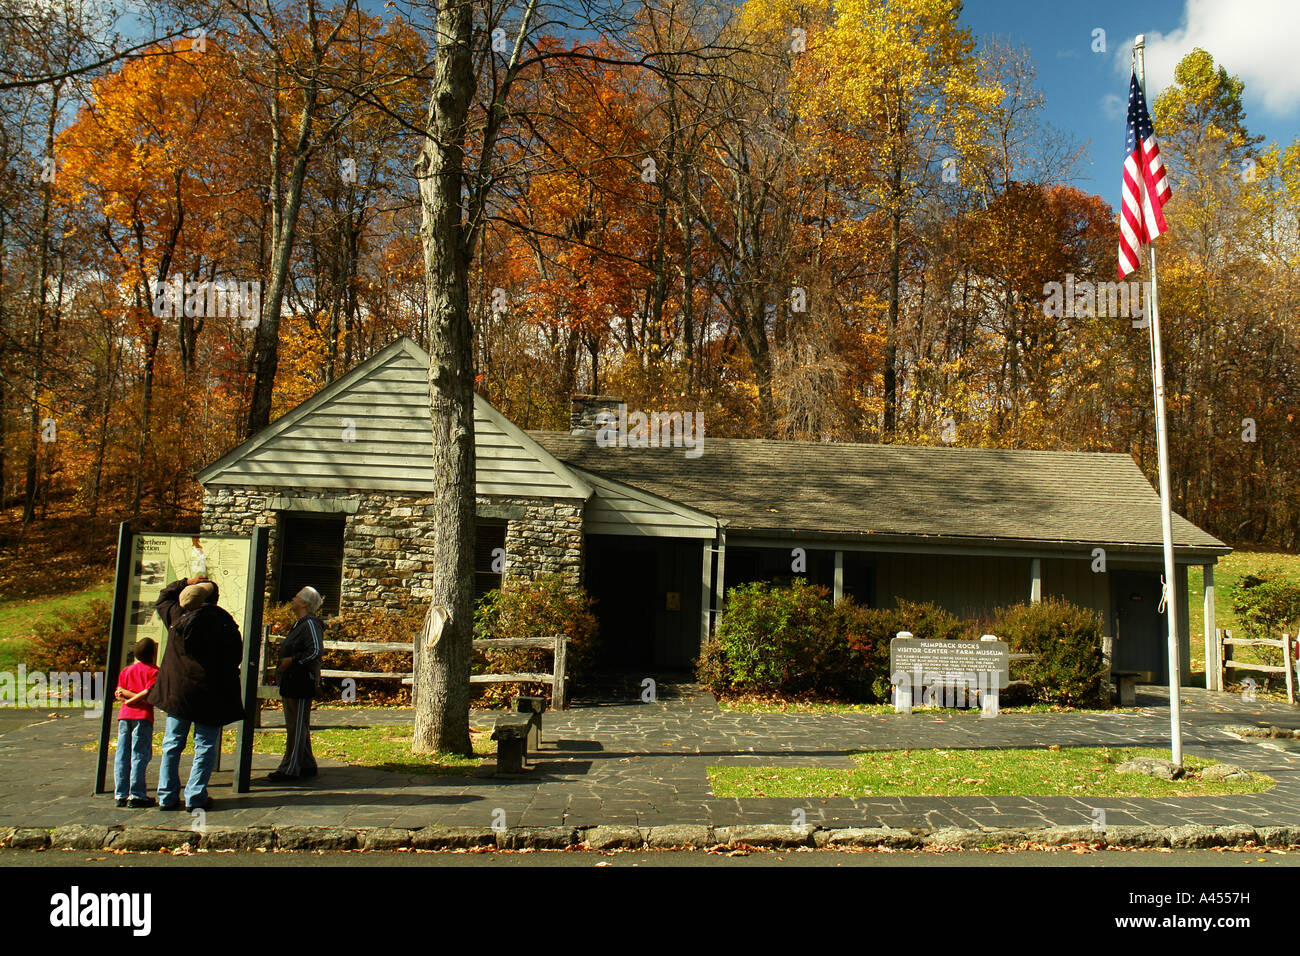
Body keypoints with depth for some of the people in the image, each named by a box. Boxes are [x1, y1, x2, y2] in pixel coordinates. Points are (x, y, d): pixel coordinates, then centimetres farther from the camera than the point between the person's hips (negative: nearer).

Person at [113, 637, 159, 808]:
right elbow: (148, 695, -13)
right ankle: (136, 795, -3)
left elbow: (119, 694, 8)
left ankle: (121, 795, 12)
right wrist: (134, 699, -2)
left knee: (122, 755, 8)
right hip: (142, 716, -6)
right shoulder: (153, 671, -2)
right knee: (140, 755, -3)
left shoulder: (126, 670, 16)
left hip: (124, 716, 6)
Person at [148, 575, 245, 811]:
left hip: (176, 691, 4)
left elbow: (163, 598, 23)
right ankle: (195, 796, 3)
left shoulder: (176, 615, 0)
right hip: (209, 694, -3)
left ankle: (167, 796, 15)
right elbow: (236, 656, -7)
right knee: (205, 747, 4)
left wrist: (186, 582, 16)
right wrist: (225, 674, 9)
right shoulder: (224, 621, -11)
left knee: (172, 744, 13)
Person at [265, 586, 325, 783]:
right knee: (297, 726, 15)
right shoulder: (300, 623, 17)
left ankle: (290, 769, -2)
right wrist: (286, 660, 13)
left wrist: (292, 660, -19)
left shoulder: (311, 624, -14)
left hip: (302, 683, -11)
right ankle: (307, 765, 23)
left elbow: (317, 651, -24)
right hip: (292, 683, 11)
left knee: (297, 726, -5)